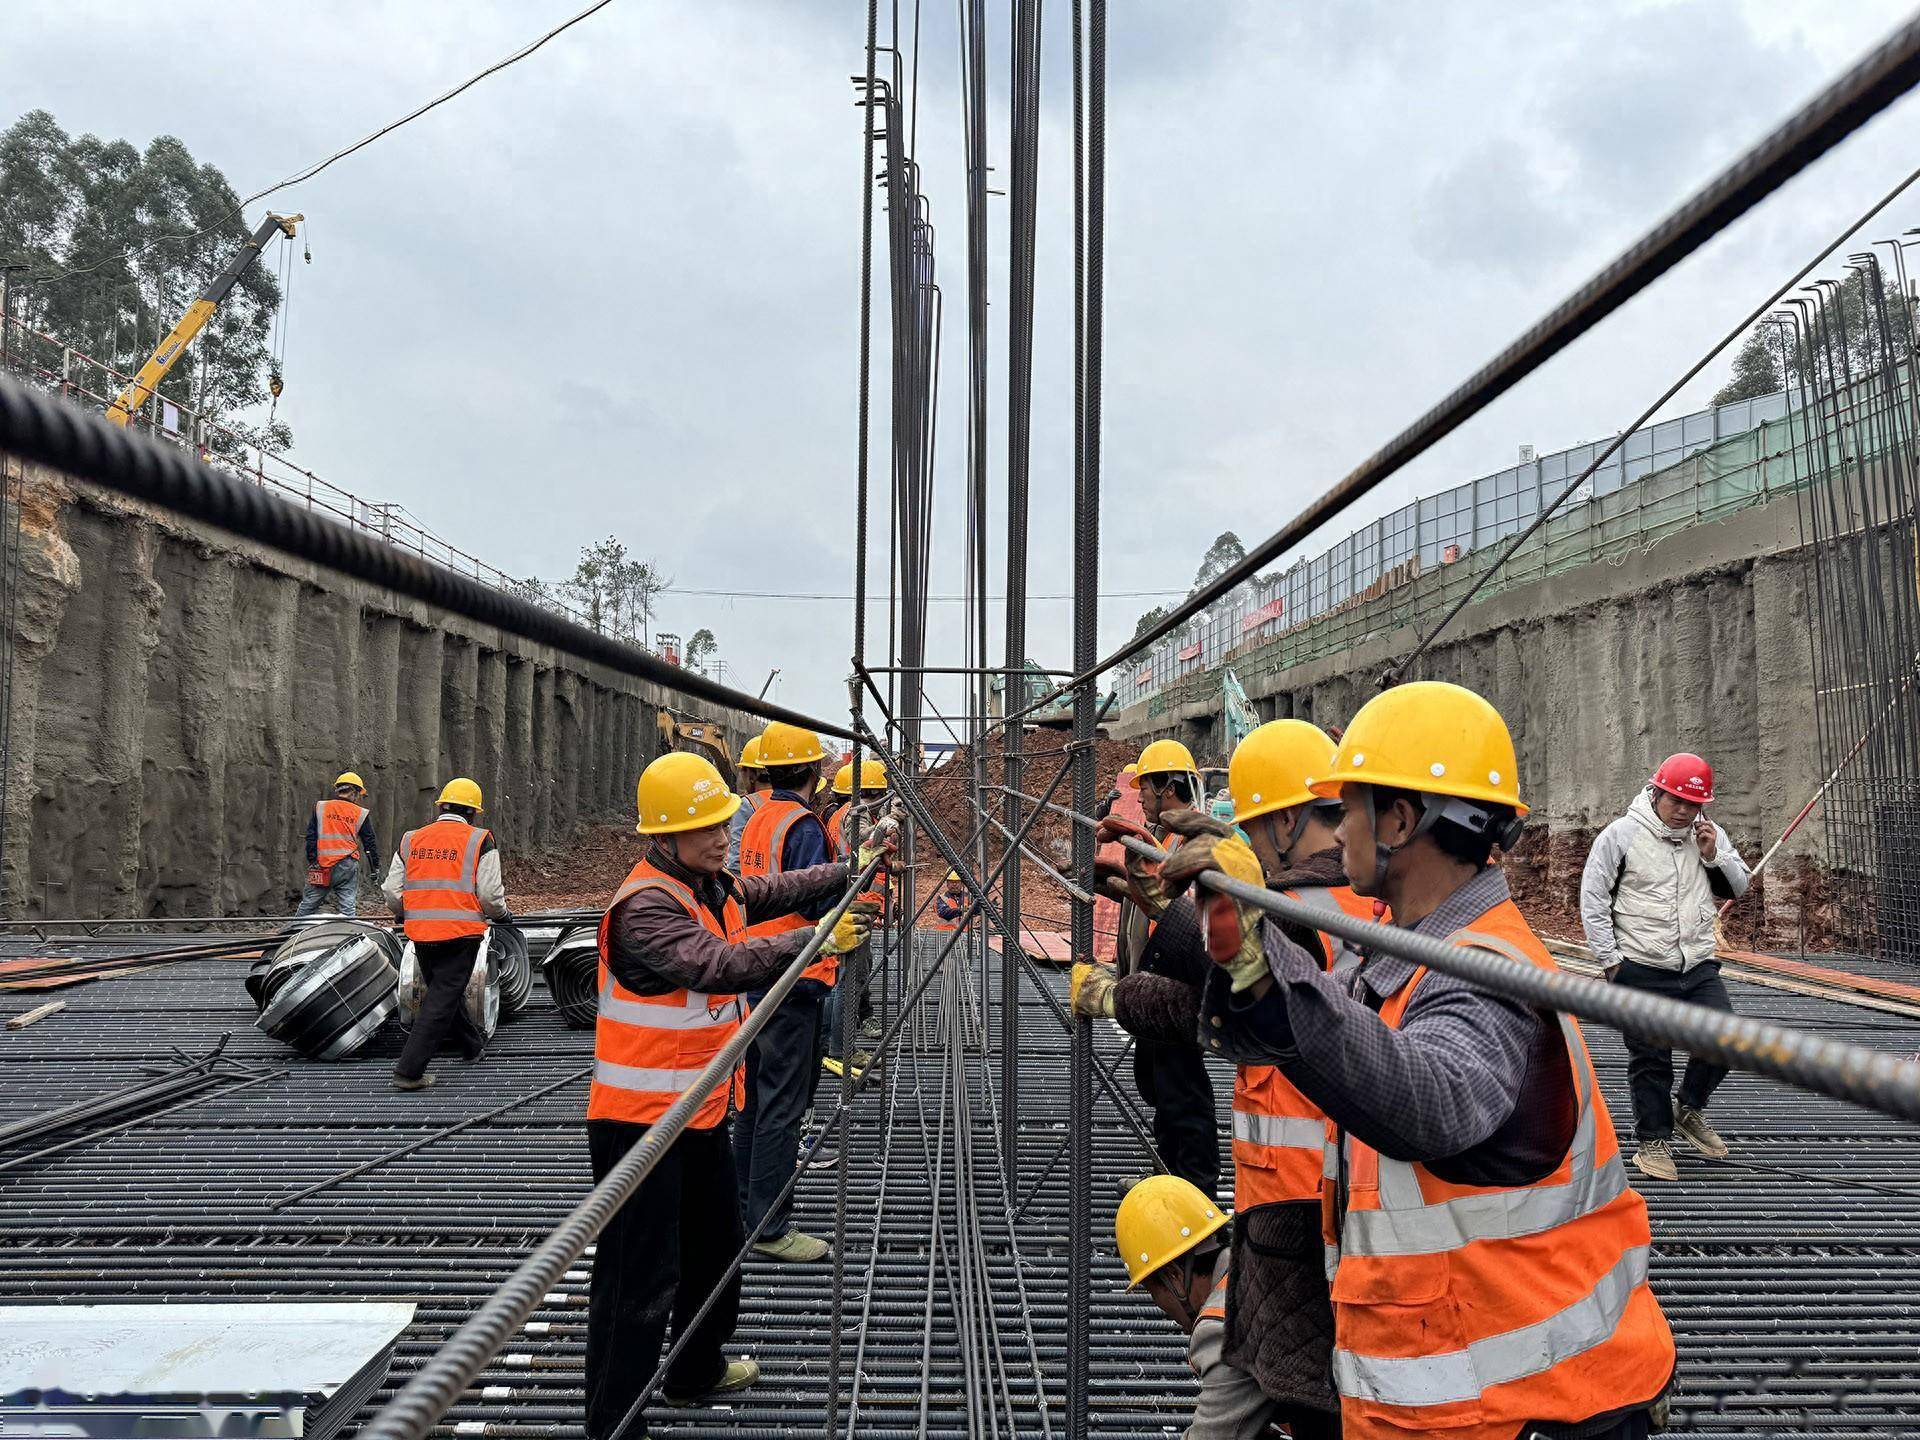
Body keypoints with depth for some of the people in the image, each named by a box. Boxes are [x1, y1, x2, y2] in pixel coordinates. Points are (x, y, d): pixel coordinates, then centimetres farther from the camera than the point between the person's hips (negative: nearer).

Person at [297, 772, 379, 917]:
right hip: (347, 866, -1)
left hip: (321, 865, 2)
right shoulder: (361, 814, 6)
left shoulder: (320, 807, 8)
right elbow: (370, 843, 8)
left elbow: (311, 837, 4)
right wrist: (375, 868, 14)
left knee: (307, 905, 11)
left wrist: (312, 861, 5)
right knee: (348, 907, 0)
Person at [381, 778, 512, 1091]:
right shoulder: (479, 841, -4)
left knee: (441, 991, 23)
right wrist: (502, 913, 12)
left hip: (420, 933, 5)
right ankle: (409, 1070, -4)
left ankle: (473, 1045, 39)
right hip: (461, 933, -5)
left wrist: (406, 914, 28)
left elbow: (392, 891, 8)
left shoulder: (411, 840, 9)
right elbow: (490, 893, -10)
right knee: (444, 998, 0)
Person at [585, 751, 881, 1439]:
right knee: (640, 1277, -5)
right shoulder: (645, 906, -24)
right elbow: (717, 965, -38)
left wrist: (847, 873, 13)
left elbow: (773, 892, 23)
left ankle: (697, 1370, 46)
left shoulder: (714, 885, 6)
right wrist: (815, 941, -43)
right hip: (641, 1120, -10)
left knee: (715, 1246, 25)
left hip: (703, 1111, 10)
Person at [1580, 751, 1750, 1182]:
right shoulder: (1621, 835, -6)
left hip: (1699, 966, 4)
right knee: (1650, 1061, 2)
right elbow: (1593, 900, -4)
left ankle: (1690, 1110, 21)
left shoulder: (1709, 834, 8)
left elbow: (1739, 887, 13)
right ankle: (1653, 1142, 16)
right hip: (1642, 971, -4)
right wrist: (1610, 960, -7)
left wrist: (1713, 855, -6)